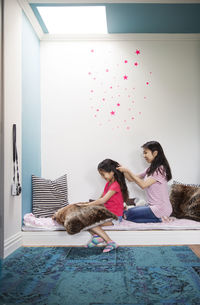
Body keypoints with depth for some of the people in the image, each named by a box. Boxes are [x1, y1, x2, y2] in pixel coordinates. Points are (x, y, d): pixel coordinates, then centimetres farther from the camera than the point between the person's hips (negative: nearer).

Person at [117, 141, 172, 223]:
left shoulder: (160, 169, -15)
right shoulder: (150, 169, 13)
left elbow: (143, 185, -21)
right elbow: (132, 179, 12)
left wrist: (128, 171, -17)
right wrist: (123, 170, -5)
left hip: (161, 208, -9)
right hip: (152, 206, 9)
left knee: (129, 214, -10)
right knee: (130, 210, 5)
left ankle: (159, 218, -6)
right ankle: (159, 217, 2)